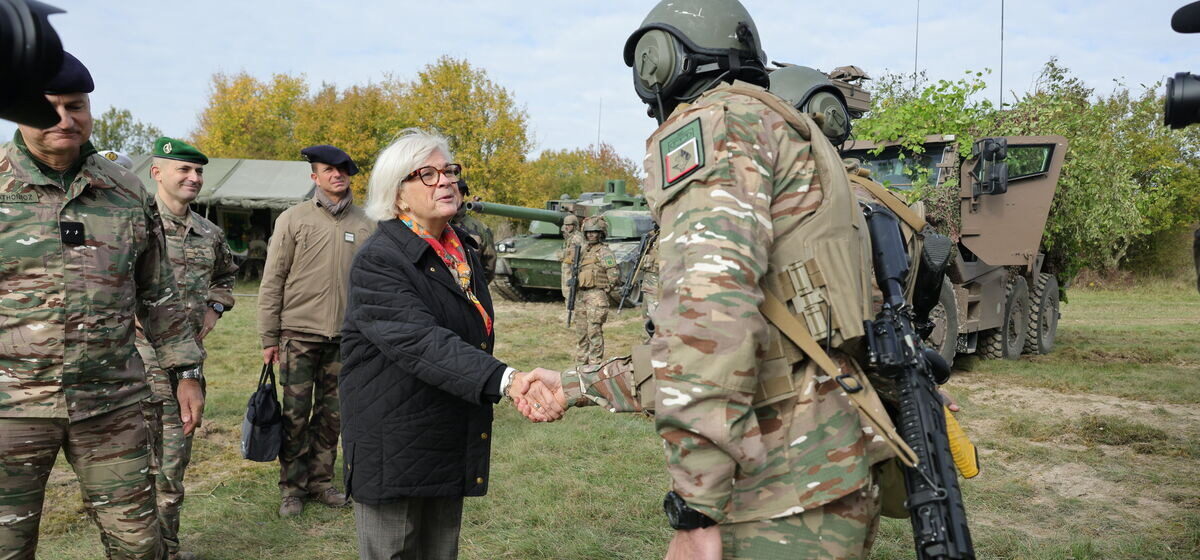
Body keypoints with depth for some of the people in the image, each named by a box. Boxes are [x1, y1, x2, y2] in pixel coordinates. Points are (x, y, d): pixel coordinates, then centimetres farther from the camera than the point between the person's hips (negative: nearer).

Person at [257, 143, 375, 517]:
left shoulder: (364, 224, 7)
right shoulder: (294, 219, 0)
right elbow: (272, 281, 0)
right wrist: (268, 337, -3)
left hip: (345, 337, 2)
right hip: (300, 334, -2)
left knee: (331, 415, 9)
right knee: (295, 415, 2)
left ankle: (321, 482, 23)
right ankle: (292, 488, 16)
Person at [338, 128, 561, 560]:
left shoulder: (466, 250, 9)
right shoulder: (377, 261, -16)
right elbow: (423, 343, -31)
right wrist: (506, 380, -43)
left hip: (452, 445, 7)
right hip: (394, 451, -7)